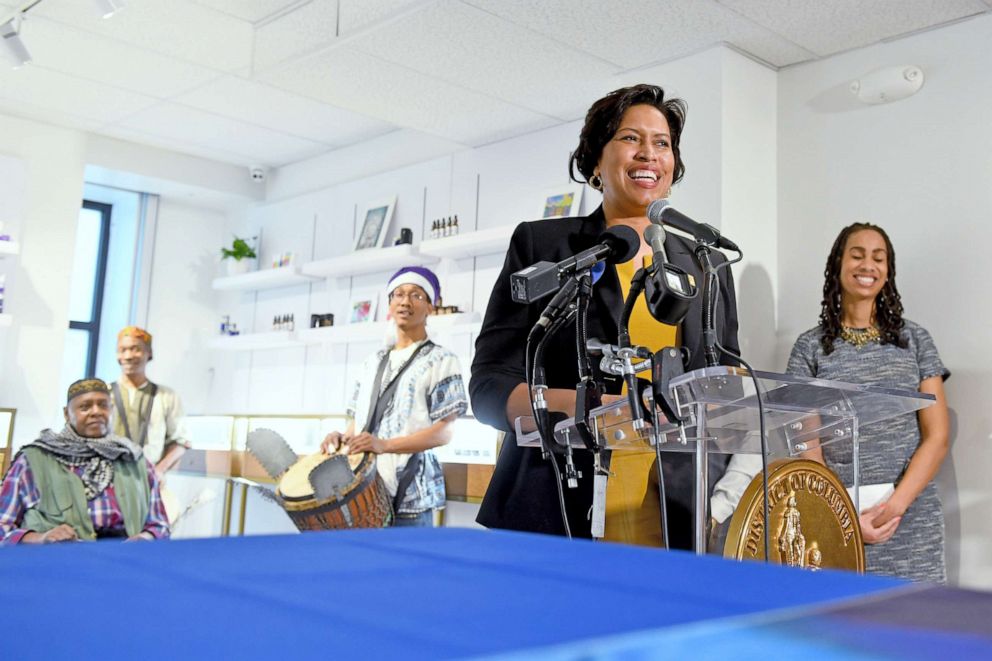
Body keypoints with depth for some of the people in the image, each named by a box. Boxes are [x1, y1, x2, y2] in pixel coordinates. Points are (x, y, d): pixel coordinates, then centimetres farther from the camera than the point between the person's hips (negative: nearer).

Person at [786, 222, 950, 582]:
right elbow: (808, 447, 0)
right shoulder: (810, 347, 4)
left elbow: (937, 436, 2)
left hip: (911, 519, 1)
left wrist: (894, 505, -11)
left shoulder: (915, 339, 8)